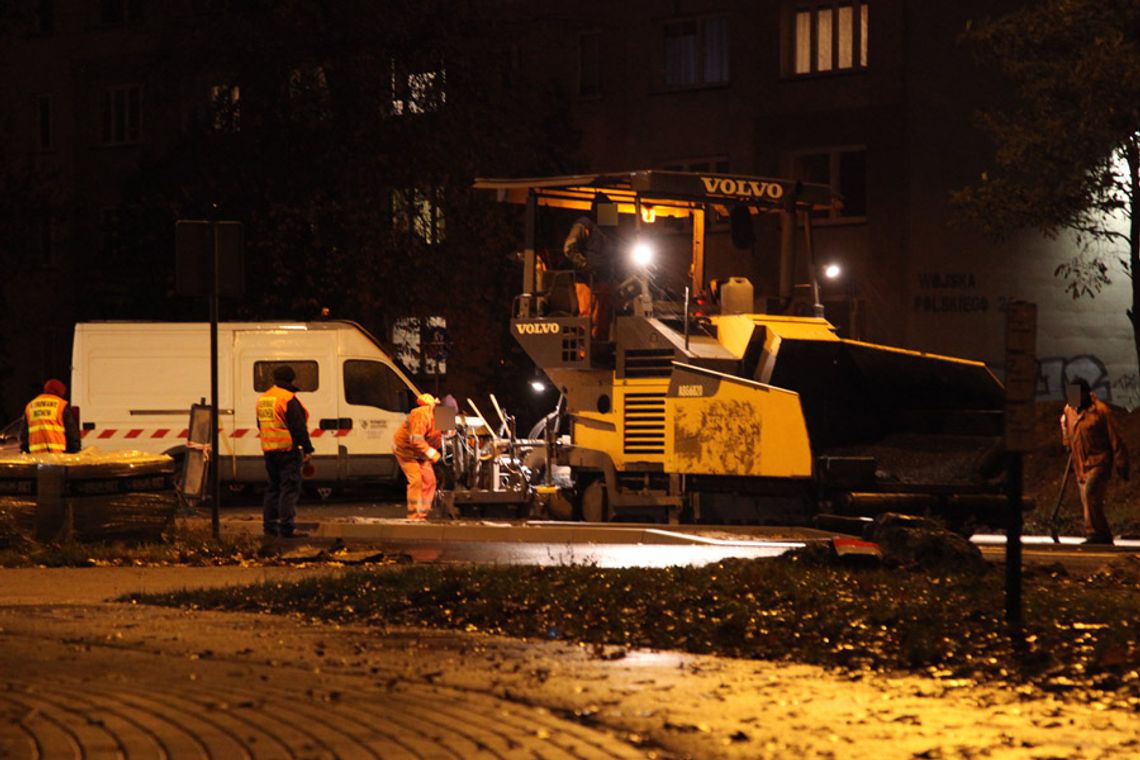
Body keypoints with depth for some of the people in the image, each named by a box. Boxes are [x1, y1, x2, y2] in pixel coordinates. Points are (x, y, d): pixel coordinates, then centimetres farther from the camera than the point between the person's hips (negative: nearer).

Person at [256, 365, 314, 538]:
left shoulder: (263, 399, 14)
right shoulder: (288, 399, -14)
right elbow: (299, 427, -16)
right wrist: (307, 450, -13)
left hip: (269, 450, 8)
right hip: (288, 450, -8)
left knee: (273, 488, 15)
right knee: (290, 488, -6)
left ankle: (270, 525, 15)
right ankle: (286, 527, -11)